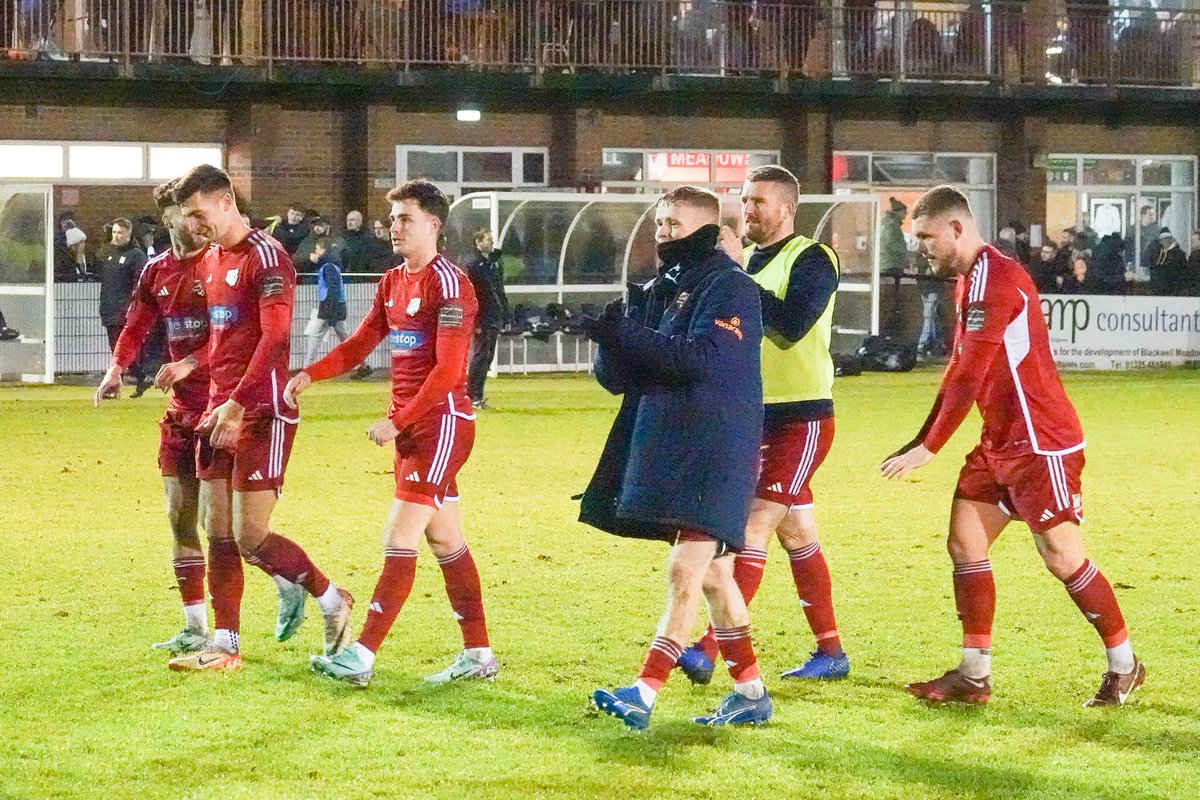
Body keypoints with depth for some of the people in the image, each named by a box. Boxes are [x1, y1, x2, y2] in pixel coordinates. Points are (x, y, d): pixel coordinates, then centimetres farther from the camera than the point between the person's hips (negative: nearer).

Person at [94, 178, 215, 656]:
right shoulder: (157, 271, 11)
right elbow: (136, 327, 11)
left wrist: (189, 362, -27)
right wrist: (117, 368, -8)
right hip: (181, 407, 7)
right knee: (180, 514, 9)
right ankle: (195, 629, 17)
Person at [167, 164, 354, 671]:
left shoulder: (266, 257, -13)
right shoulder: (211, 260, 15)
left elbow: (274, 339, -21)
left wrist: (238, 402, -26)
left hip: (261, 414, -9)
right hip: (220, 412, 9)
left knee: (251, 537, -9)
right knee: (219, 532, 7)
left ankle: (332, 601, 11)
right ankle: (224, 646, 11)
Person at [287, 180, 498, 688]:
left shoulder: (448, 283, -13)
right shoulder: (393, 282, 14)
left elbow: (447, 369, -19)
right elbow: (360, 343, 17)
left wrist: (397, 422, -21)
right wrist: (309, 375, 1)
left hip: (441, 422, -9)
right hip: (408, 427, 9)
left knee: (399, 539, -11)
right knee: (446, 542, 11)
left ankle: (361, 656, -13)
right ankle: (478, 656, 17)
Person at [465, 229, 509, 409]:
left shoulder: (496, 263, 14)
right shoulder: (474, 266, -9)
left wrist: (505, 316, 15)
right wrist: (475, 322, -19)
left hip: (496, 319, 7)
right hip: (482, 319, -7)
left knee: (488, 357, 8)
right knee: (480, 355, -8)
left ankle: (477, 396, 13)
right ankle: (473, 396, -5)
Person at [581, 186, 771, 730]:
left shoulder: (730, 287, -8)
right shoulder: (655, 292, 14)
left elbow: (705, 359, -23)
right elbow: (615, 378, 12)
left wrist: (630, 334, -24)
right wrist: (611, 341, -10)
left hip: (714, 454, -8)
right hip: (664, 451, 8)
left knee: (686, 571, -13)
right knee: (712, 574, 11)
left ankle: (644, 694, -18)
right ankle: (750, 694, 17)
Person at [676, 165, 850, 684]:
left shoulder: (811, 260, -10)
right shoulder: (745, 261, 14)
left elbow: (792, 323, -25)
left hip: (800, 420, -9)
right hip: (754, 416, 9)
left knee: (754, 525, -14)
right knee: (796, 534, 12)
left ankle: (709, 649, -18)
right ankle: (831, 653, 20)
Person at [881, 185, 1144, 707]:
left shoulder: (996, 281, -19)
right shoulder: (972, 280, 13)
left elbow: (970, 376, -22)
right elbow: (959, 372, 19)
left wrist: (928, 447, -19)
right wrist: (921, 440, 14)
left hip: (1041, 442, -10)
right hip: (1000, 442, 10)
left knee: (1062, 556, -4)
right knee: (965, 542, 4)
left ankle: (1124, 667, 11)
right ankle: (974, 676, 8)